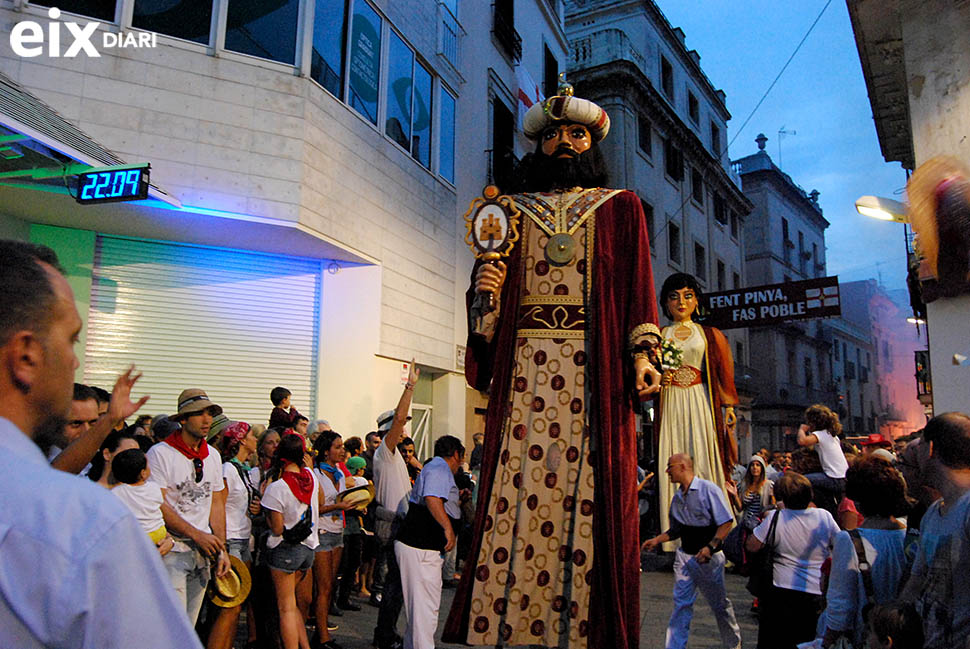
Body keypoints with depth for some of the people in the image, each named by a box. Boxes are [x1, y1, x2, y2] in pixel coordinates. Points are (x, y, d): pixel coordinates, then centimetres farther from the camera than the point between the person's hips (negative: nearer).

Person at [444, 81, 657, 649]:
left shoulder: (620, 207, 17)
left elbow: (639, 287, 7)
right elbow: (491, 298, 16)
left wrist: (642, 352, -7)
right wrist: (486, 289, -7)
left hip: (596, 370, -1)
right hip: (525, 368, 1)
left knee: (590, 491, -5)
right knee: (517, 492, -4)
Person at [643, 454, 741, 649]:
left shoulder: (709, 490, -13)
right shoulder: (677, 497, 6)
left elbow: (726, 523, -16)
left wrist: (710, 547, -25)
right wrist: (658, 540, 2)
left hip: (709, 558, -5)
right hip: (684, 556, 5)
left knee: (719, 603, 13)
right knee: (681, 603, 1)